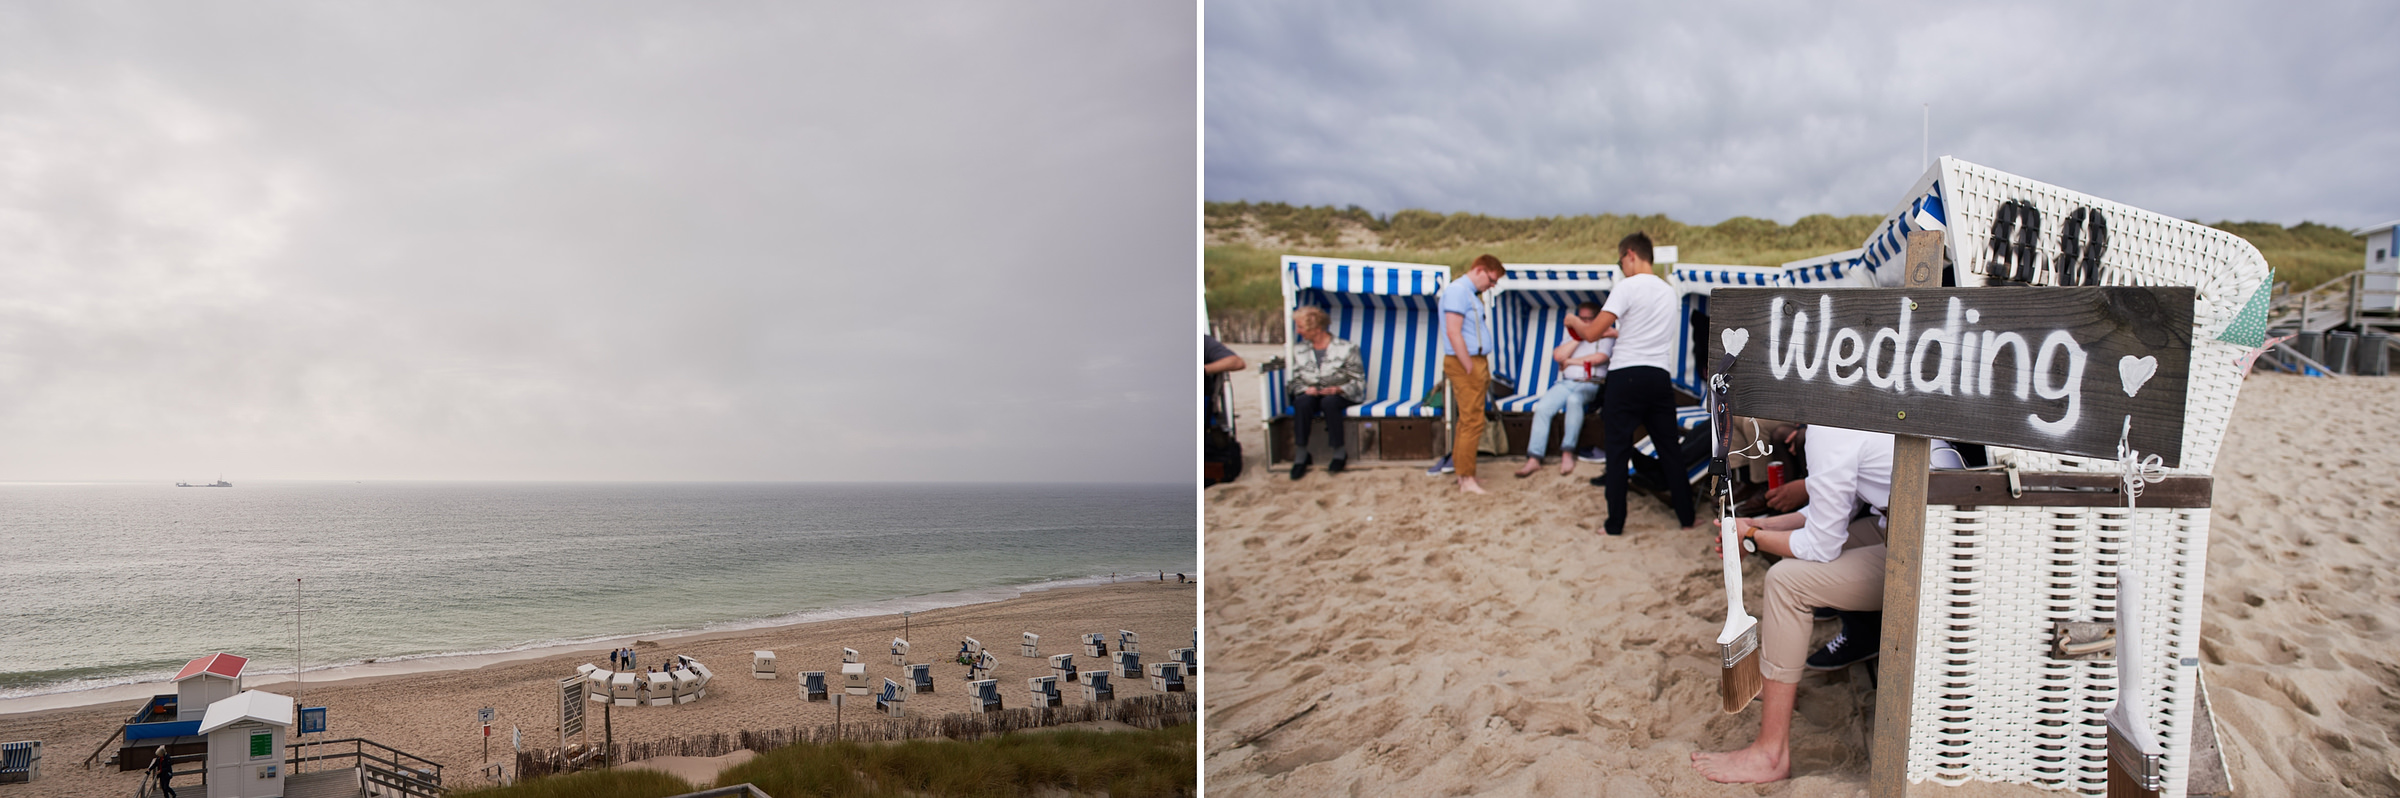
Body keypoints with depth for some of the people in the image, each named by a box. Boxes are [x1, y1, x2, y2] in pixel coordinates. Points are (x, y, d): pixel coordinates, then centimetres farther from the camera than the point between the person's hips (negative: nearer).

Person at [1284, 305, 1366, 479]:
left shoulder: (1347, 348, -1)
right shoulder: (1299, 351, 11)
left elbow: (1358, 382, -2)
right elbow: (1290, 381, 8)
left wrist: (1337, 389, -20)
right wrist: (1305, 389, -14)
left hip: (1340, 396, -2)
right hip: (1311, 395, 3)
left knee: (1328, 402, -38)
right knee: (1302, 402, -34)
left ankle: (1340, 452, -24)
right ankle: (1300, 455, -30)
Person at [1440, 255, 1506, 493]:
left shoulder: (1472, 294, 19)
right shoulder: (1457, 290, -12)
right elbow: (1453, 333, -20)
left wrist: (1484, 369, 16)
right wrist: (1471, 369, -19)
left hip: (1475, 362, 10)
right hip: (1463, 364, -10)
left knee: (1468, 420, 12)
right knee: (1472, 422, -9)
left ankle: (1462, 472, 18)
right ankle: (1467, 479, -5)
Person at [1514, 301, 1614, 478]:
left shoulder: (1605, 337, 14)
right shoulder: (1572, 339, 28)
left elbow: (1599, 358, -6)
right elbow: (1558, 355, 9)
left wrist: (1570, 361, 4)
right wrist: (1578, 338, 8)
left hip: (1589, 385, -4)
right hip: (1566, 383, 4)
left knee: (1574, 399, -40)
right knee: (1542, 407, -24)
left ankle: (1567, 454, -36)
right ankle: (1534, 458, -28)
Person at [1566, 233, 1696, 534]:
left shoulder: (1627, 287, -8)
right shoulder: (1668, 291, 14)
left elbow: (1592, 333, -11)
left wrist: (1574, 321, 9)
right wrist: (1615, 332, 39)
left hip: (1626, 376, -6)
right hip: (1660, 377, 6)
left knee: (1618, 450, 1)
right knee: (1670, 448, 13)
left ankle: (1615, 523, 3)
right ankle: (1686, 515, 19)